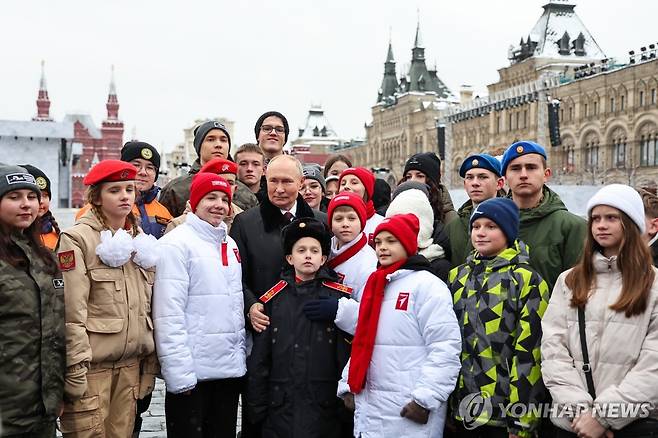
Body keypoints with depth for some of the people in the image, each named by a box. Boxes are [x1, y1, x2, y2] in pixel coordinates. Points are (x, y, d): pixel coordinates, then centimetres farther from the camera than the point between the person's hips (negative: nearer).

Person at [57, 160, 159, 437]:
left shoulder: (140, 239, 13)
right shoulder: (76, 239, -7)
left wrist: (150, 361, 14)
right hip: (91, 363, -5)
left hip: (131, 363, 6)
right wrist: (75, 368, -16)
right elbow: (71, 312, -13)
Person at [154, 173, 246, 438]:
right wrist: (180, 374, -19)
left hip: (230, 369, 7)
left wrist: (241, 355, 11)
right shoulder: (176, 244, -10)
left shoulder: (230, 244, 12)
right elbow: (169, 316, -15)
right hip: (192, 372, -7)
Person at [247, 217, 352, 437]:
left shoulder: (338, 296, 1)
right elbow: (259, 358, 6)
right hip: (281, 408, 1)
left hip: (325, 406, -1)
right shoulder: (275, 298, 5)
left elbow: (347, 353, -2)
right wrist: (257, 406, 3)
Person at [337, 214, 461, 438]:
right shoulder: (372, 286, 15)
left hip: (408, 412, -7)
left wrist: (425, 398, -19)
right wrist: (348, 385, 15)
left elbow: (445, 348, -16)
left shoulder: (427, 285, -9)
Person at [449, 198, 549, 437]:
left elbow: (527, 353, -11)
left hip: (505, 411, -5)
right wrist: (445, 404, 12)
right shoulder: (458, 276, 10)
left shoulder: (526, 280, -6)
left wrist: (521, 418, -14)